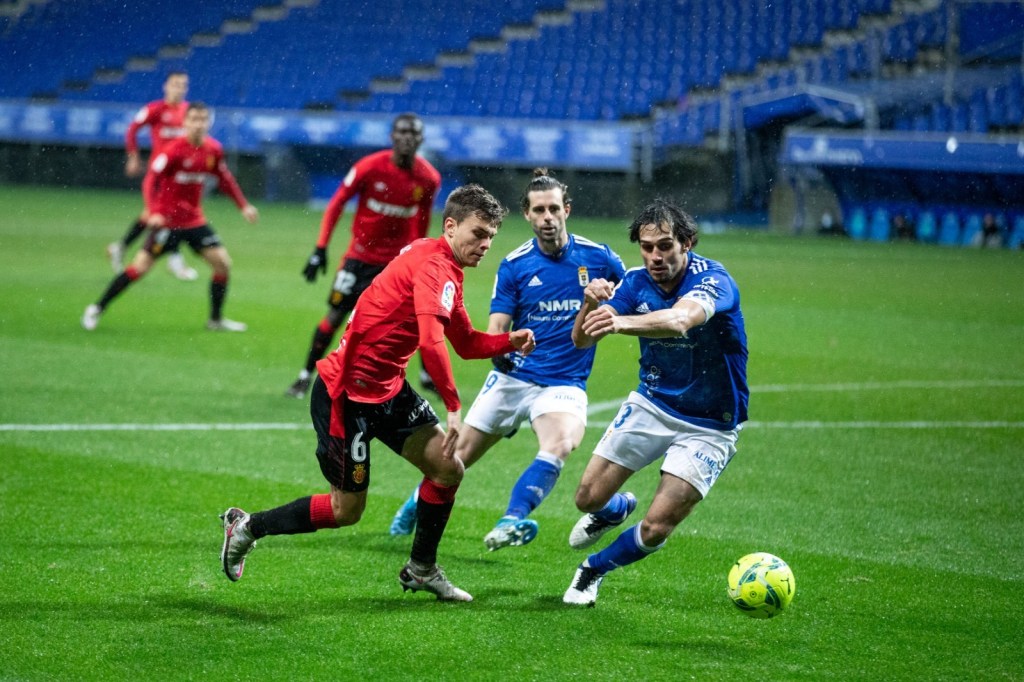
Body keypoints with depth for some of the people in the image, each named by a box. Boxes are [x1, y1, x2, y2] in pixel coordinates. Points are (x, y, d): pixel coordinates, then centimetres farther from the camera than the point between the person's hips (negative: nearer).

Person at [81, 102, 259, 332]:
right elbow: (152, 179, -19)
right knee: (141, 266, -9)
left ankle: (216, 320, 15)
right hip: (167, 220, -6)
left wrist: (244, 206, 13)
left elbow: (225, 179, 16)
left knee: (223, 263, -1)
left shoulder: (213, 150, 0)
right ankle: (97, 309, 4)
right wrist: (154, 212, -30)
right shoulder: (174, 150, -18)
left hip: (195, 220, 6)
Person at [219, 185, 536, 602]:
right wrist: (454, 407, -28)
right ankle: (247, 527, 17)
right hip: (347, 392, -10)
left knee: (448, 469, 3)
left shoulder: (448, 271, 10)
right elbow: (431, 343, -34)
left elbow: (466, 344, 18)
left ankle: (421, 569, 19)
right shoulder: (433, 266, -22)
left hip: (388, 390, 10)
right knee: (347, 510, 0)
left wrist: (509, 342, 0)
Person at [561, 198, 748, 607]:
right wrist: (591, 305, -37)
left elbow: (680, 320, -48)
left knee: (654, 531, -11)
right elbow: (580, 340, -14)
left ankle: (594, 570, 19)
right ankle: (617, 508, 42)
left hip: (707, 427, -5)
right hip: (651, 404, 5)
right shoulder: (637, 282, -9)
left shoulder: (713, 281, -26)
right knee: (589, 497, 4)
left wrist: (621, 322, -66)